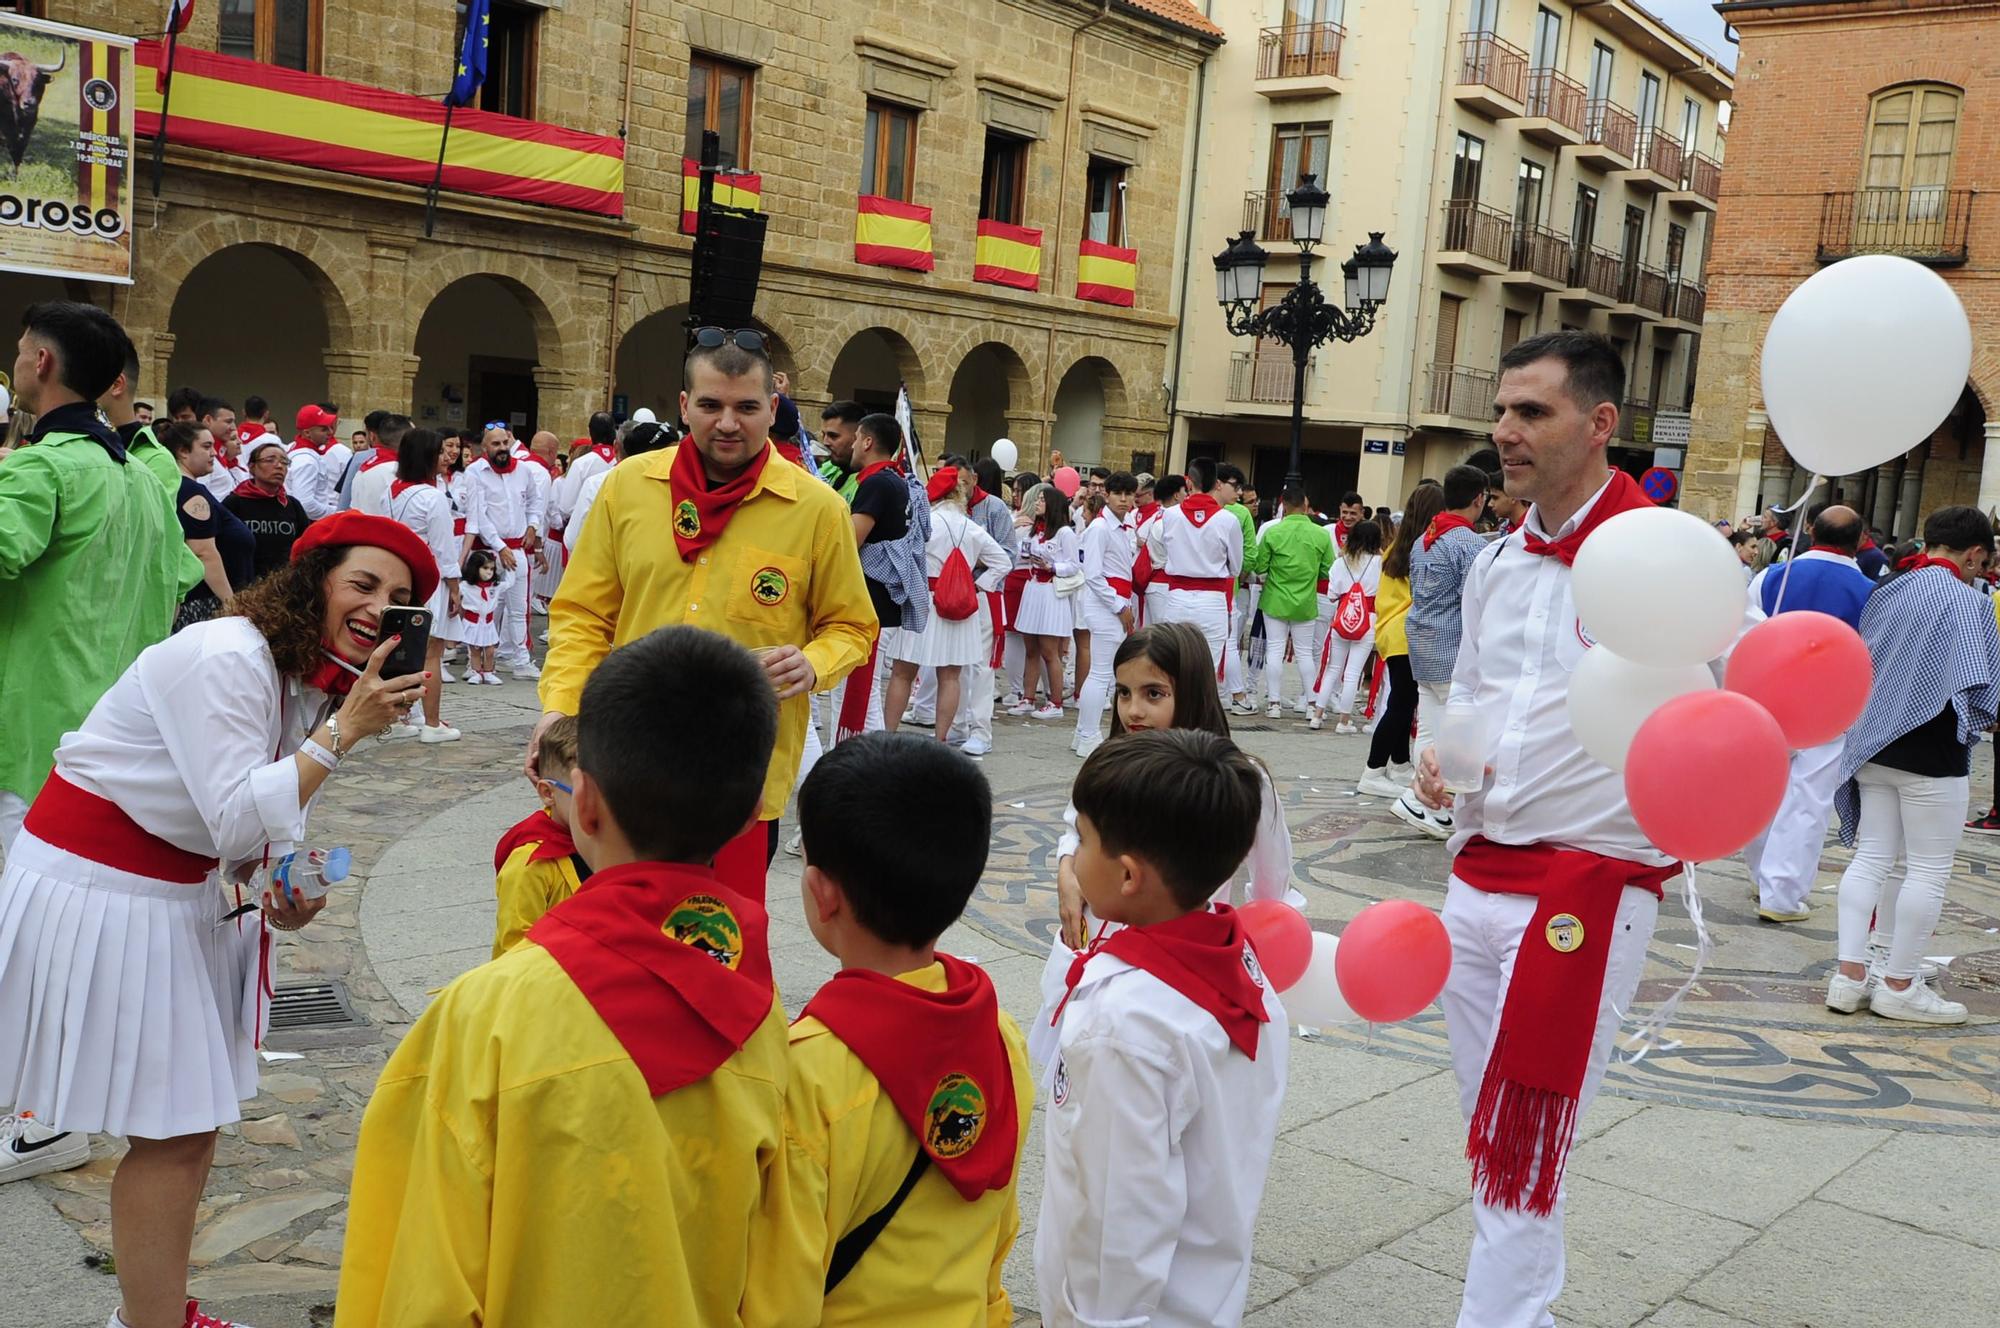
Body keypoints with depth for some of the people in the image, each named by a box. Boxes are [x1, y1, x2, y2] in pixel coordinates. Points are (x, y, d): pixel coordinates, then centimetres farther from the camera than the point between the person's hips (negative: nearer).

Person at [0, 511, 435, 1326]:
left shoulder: (316, 683, 5)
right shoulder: (225, 660, -24)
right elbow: (236, 821, -28)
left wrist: (279, 895, -5)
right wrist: (342, 732, -28)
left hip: (185, 893, 9)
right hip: (99, 891, -9)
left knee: (195, 1115, 15)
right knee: (172, 1129, -4)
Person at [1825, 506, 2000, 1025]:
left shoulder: (1886, 590, 5)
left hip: (1874, 745, 7)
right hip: (1932, 753, -7)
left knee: (1871, 857, 11)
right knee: (1929, 869, 4)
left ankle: (1851, 974, 11)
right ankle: (1899, 986, 9)